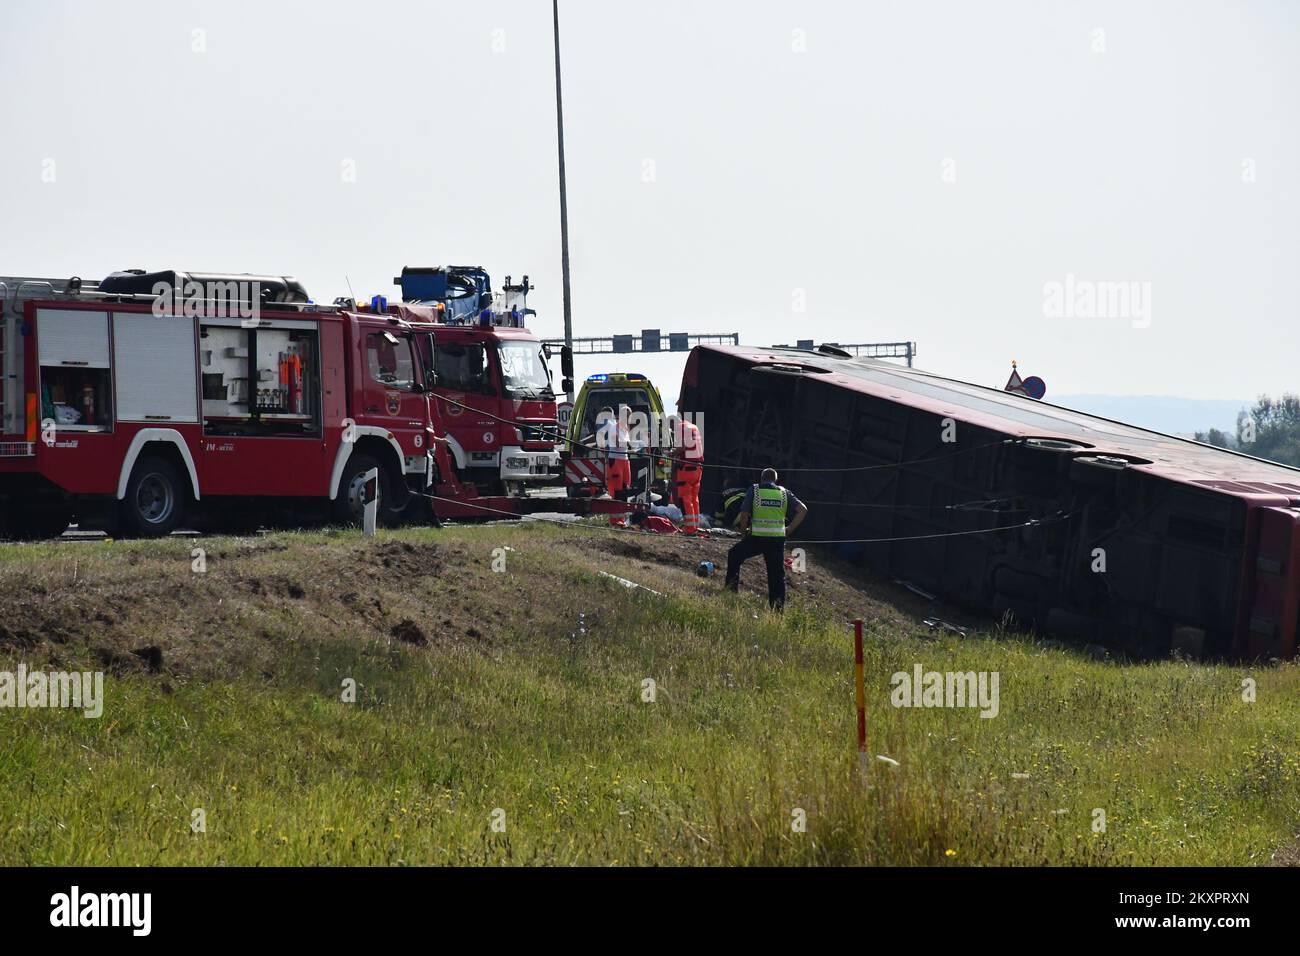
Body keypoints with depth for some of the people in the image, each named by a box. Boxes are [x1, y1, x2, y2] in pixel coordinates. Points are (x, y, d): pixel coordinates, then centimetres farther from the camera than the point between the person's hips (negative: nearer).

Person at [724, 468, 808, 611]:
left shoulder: (754, 490, 4)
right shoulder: (784, 493, 11)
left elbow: (744, 513, -5)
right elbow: (803, 509, 2)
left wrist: (743, 531, 11)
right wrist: (790, 529, 8)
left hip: (756, 538, -2)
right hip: (778, 539, 2)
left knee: (734, 555, 24)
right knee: (777, 573, 9)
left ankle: (732, 586, 20)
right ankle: (778, 605, 0)